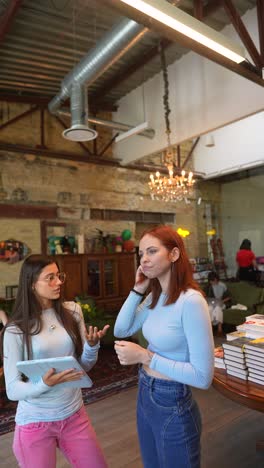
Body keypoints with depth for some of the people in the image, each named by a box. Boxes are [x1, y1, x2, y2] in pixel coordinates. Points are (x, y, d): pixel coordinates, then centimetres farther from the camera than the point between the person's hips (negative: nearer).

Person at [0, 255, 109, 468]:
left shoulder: (72, 311, -5)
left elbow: (84, 365, 2)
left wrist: (92, 345, -19)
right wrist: (45, 384, -29)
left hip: (74, 415, 4)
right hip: (35, 423, -3)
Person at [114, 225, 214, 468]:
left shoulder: (191, 301, -27)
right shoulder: (155, 296, -1)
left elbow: (203, 376, -26)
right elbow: (121, 330, 6)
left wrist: (145, 356, -24)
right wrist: (137, 290, -5)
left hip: (173, 405, -8)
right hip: (145, 395, 8)